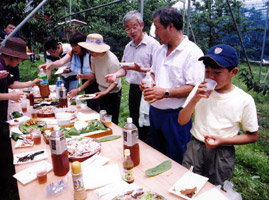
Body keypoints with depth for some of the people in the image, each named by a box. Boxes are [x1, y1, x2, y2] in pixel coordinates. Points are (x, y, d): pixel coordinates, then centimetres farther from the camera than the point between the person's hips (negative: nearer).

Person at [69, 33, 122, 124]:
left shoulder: (112, 60, -25)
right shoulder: (94, 57, -3)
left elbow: (115, 82, -21)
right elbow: (94, 75, 8)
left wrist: (105, 93, -34)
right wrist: (84, 76, -11)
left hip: (113, 93, -7)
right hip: (101, 91, 7)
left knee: (112, 122, 0)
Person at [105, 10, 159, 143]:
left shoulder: (153, 44, -9)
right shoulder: (128, 47, 14)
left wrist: (141, 69, -30)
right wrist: (115, 75, 0)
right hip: (133, 89, 8)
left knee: (146, 129, -1)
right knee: (134, 126, 19)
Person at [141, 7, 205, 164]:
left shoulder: (192, 52, -17)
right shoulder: (160, 51, 9)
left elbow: (194, 88, -22)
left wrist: (166, 92, -27)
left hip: (176, 116, -8)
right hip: (155, 112, 8)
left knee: (177, 163, 9)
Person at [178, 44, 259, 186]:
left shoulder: (244, 100, -11)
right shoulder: (199, 89, -5)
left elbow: (252, 136, -3)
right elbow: (182, 121, -5)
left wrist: (222, 141, -17)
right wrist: (194, 100, -21)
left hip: (222, 154, -1)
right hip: (194, 148, 2)